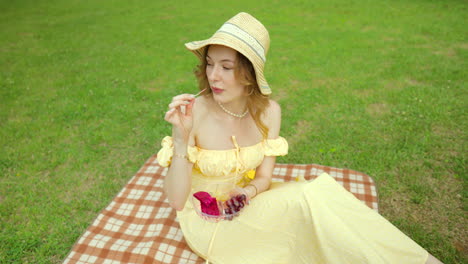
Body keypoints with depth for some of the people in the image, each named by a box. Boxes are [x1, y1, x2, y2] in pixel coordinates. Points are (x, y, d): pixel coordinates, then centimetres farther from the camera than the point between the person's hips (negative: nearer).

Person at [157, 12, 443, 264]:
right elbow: (177, 201, -20)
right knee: (310, 198, -26)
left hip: (242, 204, 4)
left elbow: (263, 178, -3)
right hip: (205, 219, -4)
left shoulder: (269, 111, -12)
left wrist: (247, 192, -26)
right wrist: (181, 138, -34)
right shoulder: (194, 113, -23)